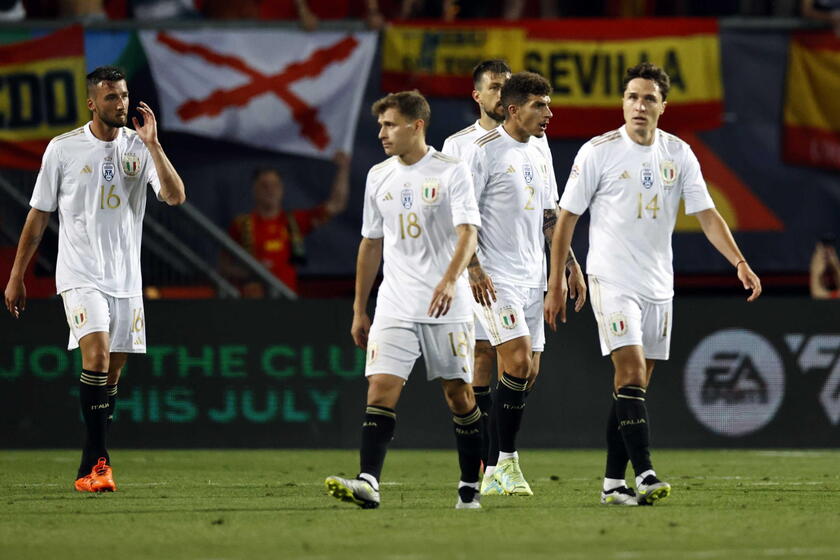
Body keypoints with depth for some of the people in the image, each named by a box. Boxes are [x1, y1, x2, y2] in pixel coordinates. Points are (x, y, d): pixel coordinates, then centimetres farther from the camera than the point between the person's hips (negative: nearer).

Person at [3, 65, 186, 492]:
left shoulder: (140, 148, 3)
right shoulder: (63, 149, -2)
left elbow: (175, 196, -10)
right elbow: (38, 215, 4)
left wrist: (153, 144, -18)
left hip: (125, 280, 4)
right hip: (80, 276, -3)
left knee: (111, 374, 5)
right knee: (97, 355, -22)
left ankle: (89, 469, 14)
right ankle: (97, 460, -20)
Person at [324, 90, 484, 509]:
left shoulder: (450, 173, -4)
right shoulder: (378, 177, 12)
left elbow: (467, 232, -15)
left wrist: (450, 279, -33)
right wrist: (359, 310, 19)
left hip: (448, 306, -3)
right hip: (395, 307, 4)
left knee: (459, 394, 4)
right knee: (381, 390, -12)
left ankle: (471, 486, 16)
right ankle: (368, 483, -21)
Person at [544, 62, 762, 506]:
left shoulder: (678, 154, 5)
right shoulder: (599, 152, -6)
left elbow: (707, 215, 4)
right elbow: (566, 218, -1)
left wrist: (740, 263, -9)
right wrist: (556, 282, -3)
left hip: (658, 286, 5)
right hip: (612, 281, -5)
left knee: (633, 383, 6)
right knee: (632, 372, -18)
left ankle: (613, 483, 10)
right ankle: (644, 473, -23)